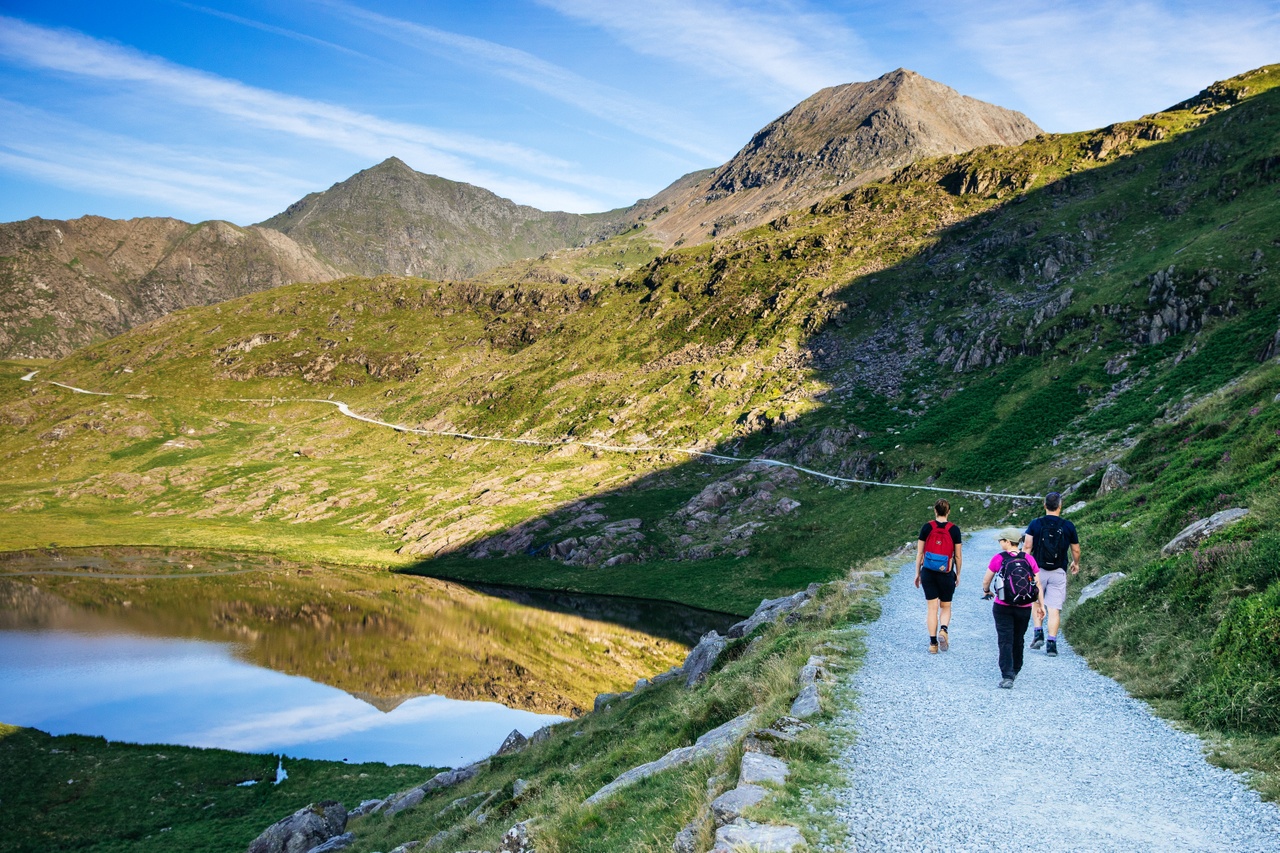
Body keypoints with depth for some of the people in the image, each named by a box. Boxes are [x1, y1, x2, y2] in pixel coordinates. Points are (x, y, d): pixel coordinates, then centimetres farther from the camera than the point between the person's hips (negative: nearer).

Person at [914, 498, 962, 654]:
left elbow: (919, 553, 0)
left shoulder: (927, 528, -3)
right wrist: (958, 574, 14)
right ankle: (944, 630, -11)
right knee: (946, 607, 16)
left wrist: (917, 573, 10)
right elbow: (957, 556, 1)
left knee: (932, 608, 7)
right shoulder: (954, 530, -5)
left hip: (928, 572, 1)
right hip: (946, 574, 0)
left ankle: (933, 643, 4)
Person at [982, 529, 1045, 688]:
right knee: (1018, 639, 20)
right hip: (1024, 608, 3)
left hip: (1003, 607, -3)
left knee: (1005, 641, -3)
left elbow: (986, 580, 2)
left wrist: (986, 591, 23)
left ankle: (1007, 676, -14)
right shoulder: (1029, 559, 1)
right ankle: (1015, 670, 36)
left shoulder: (998, 558, -6)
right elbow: (1038, 584, 1)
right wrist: (1041, 605, 7)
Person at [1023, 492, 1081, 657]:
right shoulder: (1068, 526, 0)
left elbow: (1027, 547, -6)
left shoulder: (1035, 524, -3)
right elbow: (1076, 550, 11)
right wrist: (1076, 563, 30)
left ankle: (1038, 634, 8)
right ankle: (1052, 644, -2)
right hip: (1059, 572, 0)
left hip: (1038, 569, 0)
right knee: (1055, 608, 1)